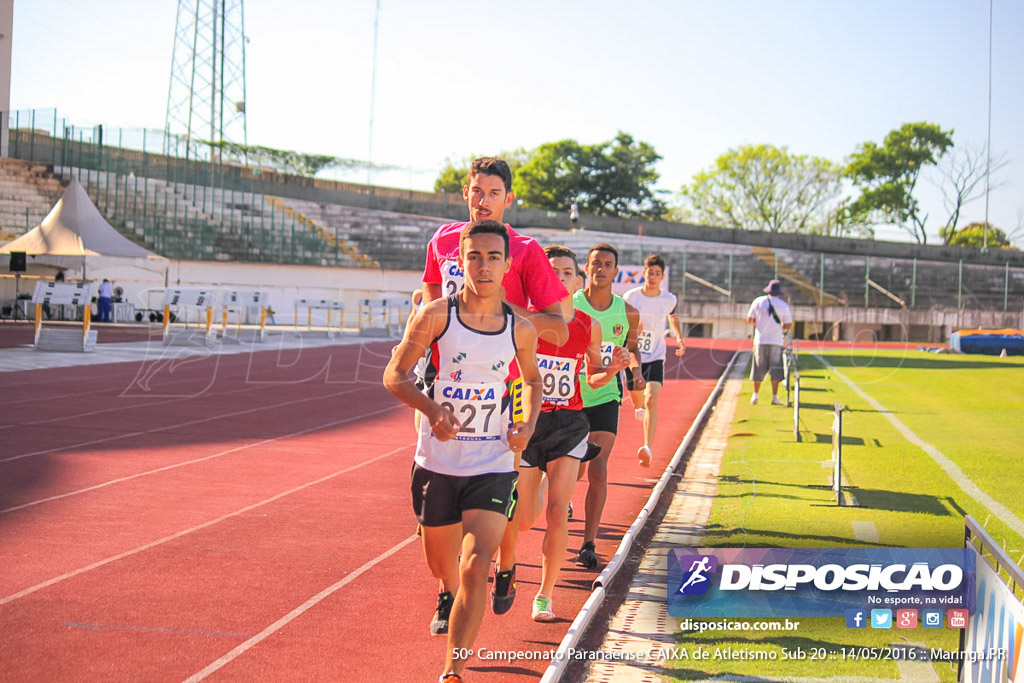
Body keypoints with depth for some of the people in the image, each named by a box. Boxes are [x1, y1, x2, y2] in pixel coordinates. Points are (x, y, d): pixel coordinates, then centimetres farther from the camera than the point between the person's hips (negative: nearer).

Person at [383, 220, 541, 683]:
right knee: (441, 565, 18)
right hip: (436, 465, 0)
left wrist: (528, 424, -1)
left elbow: (532, 379, 18)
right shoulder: (436, 315, -8)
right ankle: (449, 596, 56)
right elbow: (394, 375, -3)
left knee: (476, 567, -18)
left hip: (493, 467, 0)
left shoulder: (521, 329, -1)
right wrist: (431, 408, -21)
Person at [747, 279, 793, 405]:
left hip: (760, 340, 1)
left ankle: (755, 396, 7)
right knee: (775, 369, 3)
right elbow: (788, 325, -1)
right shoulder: (783, 305, 0)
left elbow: (749, 319, 3)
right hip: (776, 341, -1)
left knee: (759, 369, 8)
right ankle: (775, 397, -1)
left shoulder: (758, 301, 3)